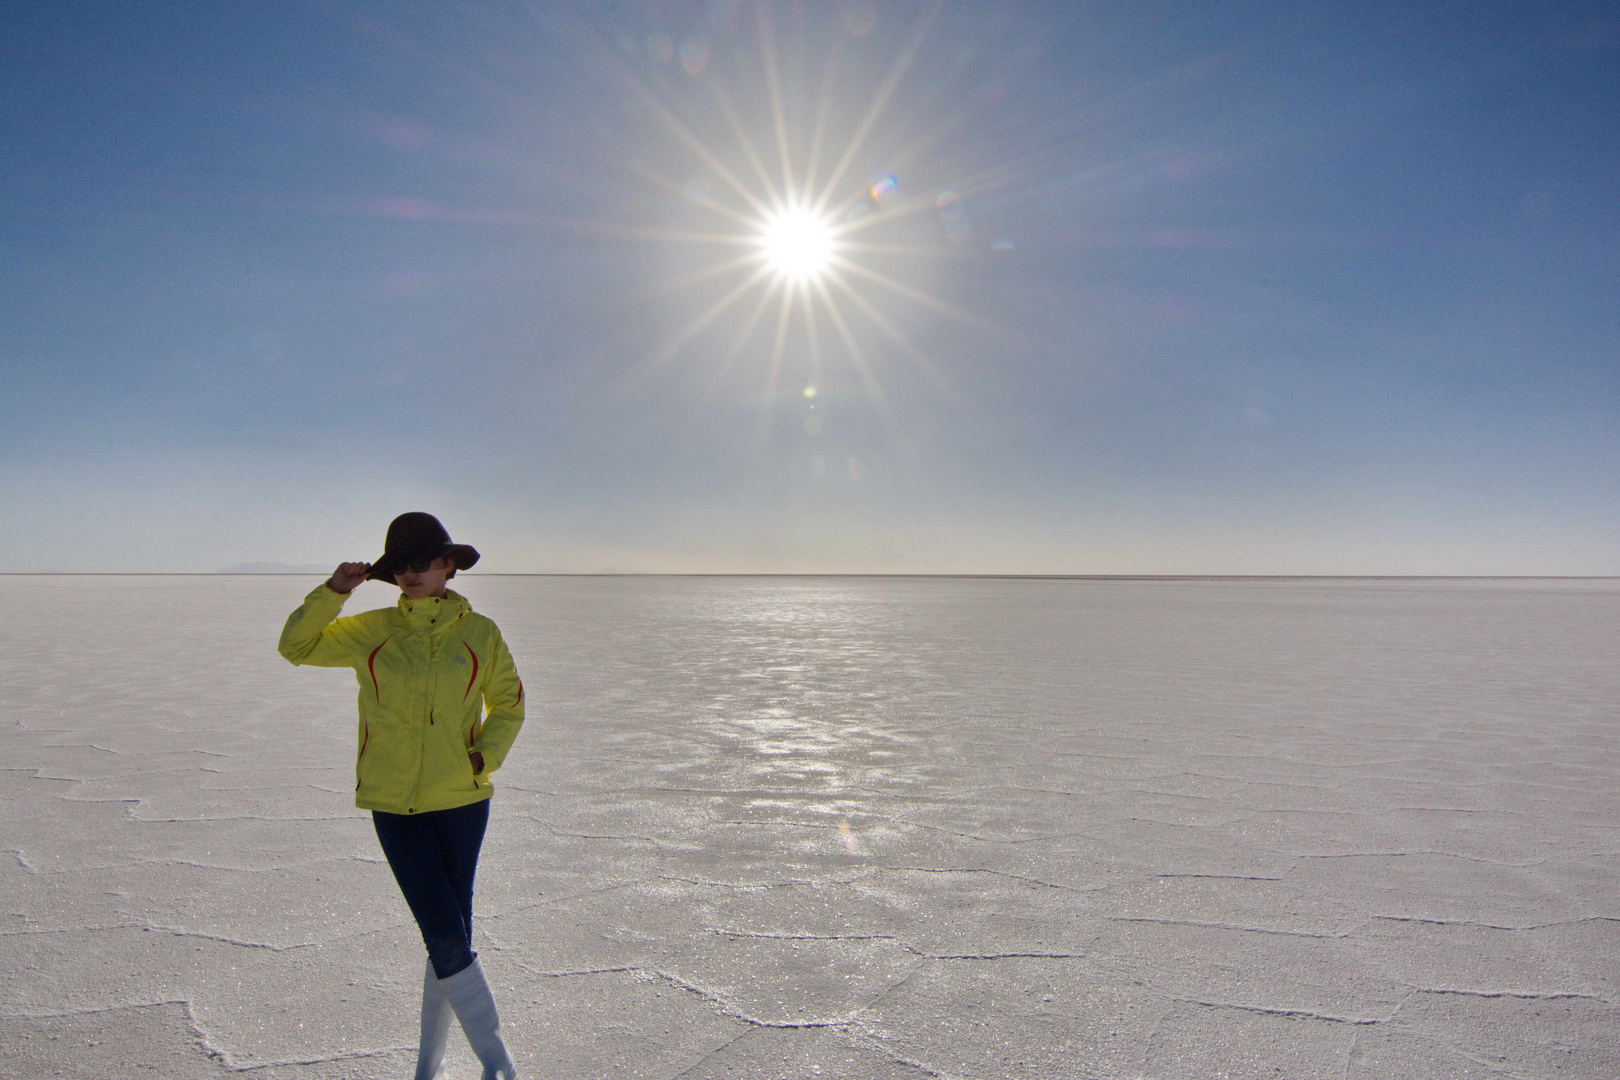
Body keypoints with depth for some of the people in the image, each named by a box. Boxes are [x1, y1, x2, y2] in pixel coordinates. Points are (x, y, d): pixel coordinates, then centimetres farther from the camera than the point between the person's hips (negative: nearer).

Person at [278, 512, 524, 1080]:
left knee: (451, 938, 9)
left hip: (463, 801, 1)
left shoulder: (479, 633, -2)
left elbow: (508, 701, 9)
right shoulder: (373, 631, 0)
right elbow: (297, 646, 6)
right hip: (396, 804, 0)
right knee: (446, 936, -6)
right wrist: (334, 591, -8)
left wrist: (485, 757, -6)